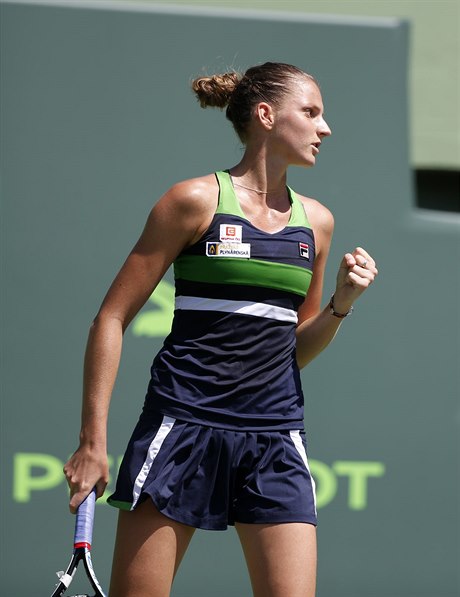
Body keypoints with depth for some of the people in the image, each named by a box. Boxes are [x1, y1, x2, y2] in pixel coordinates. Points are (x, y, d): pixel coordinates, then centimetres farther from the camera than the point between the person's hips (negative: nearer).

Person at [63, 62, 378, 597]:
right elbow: (112, 318, -1)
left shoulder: (316, 221, 13)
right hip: (183, 428, -4)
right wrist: (93, 441, -6)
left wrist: (341, 303, 2)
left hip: (275, 442, 4)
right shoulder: (197, 201, -2)